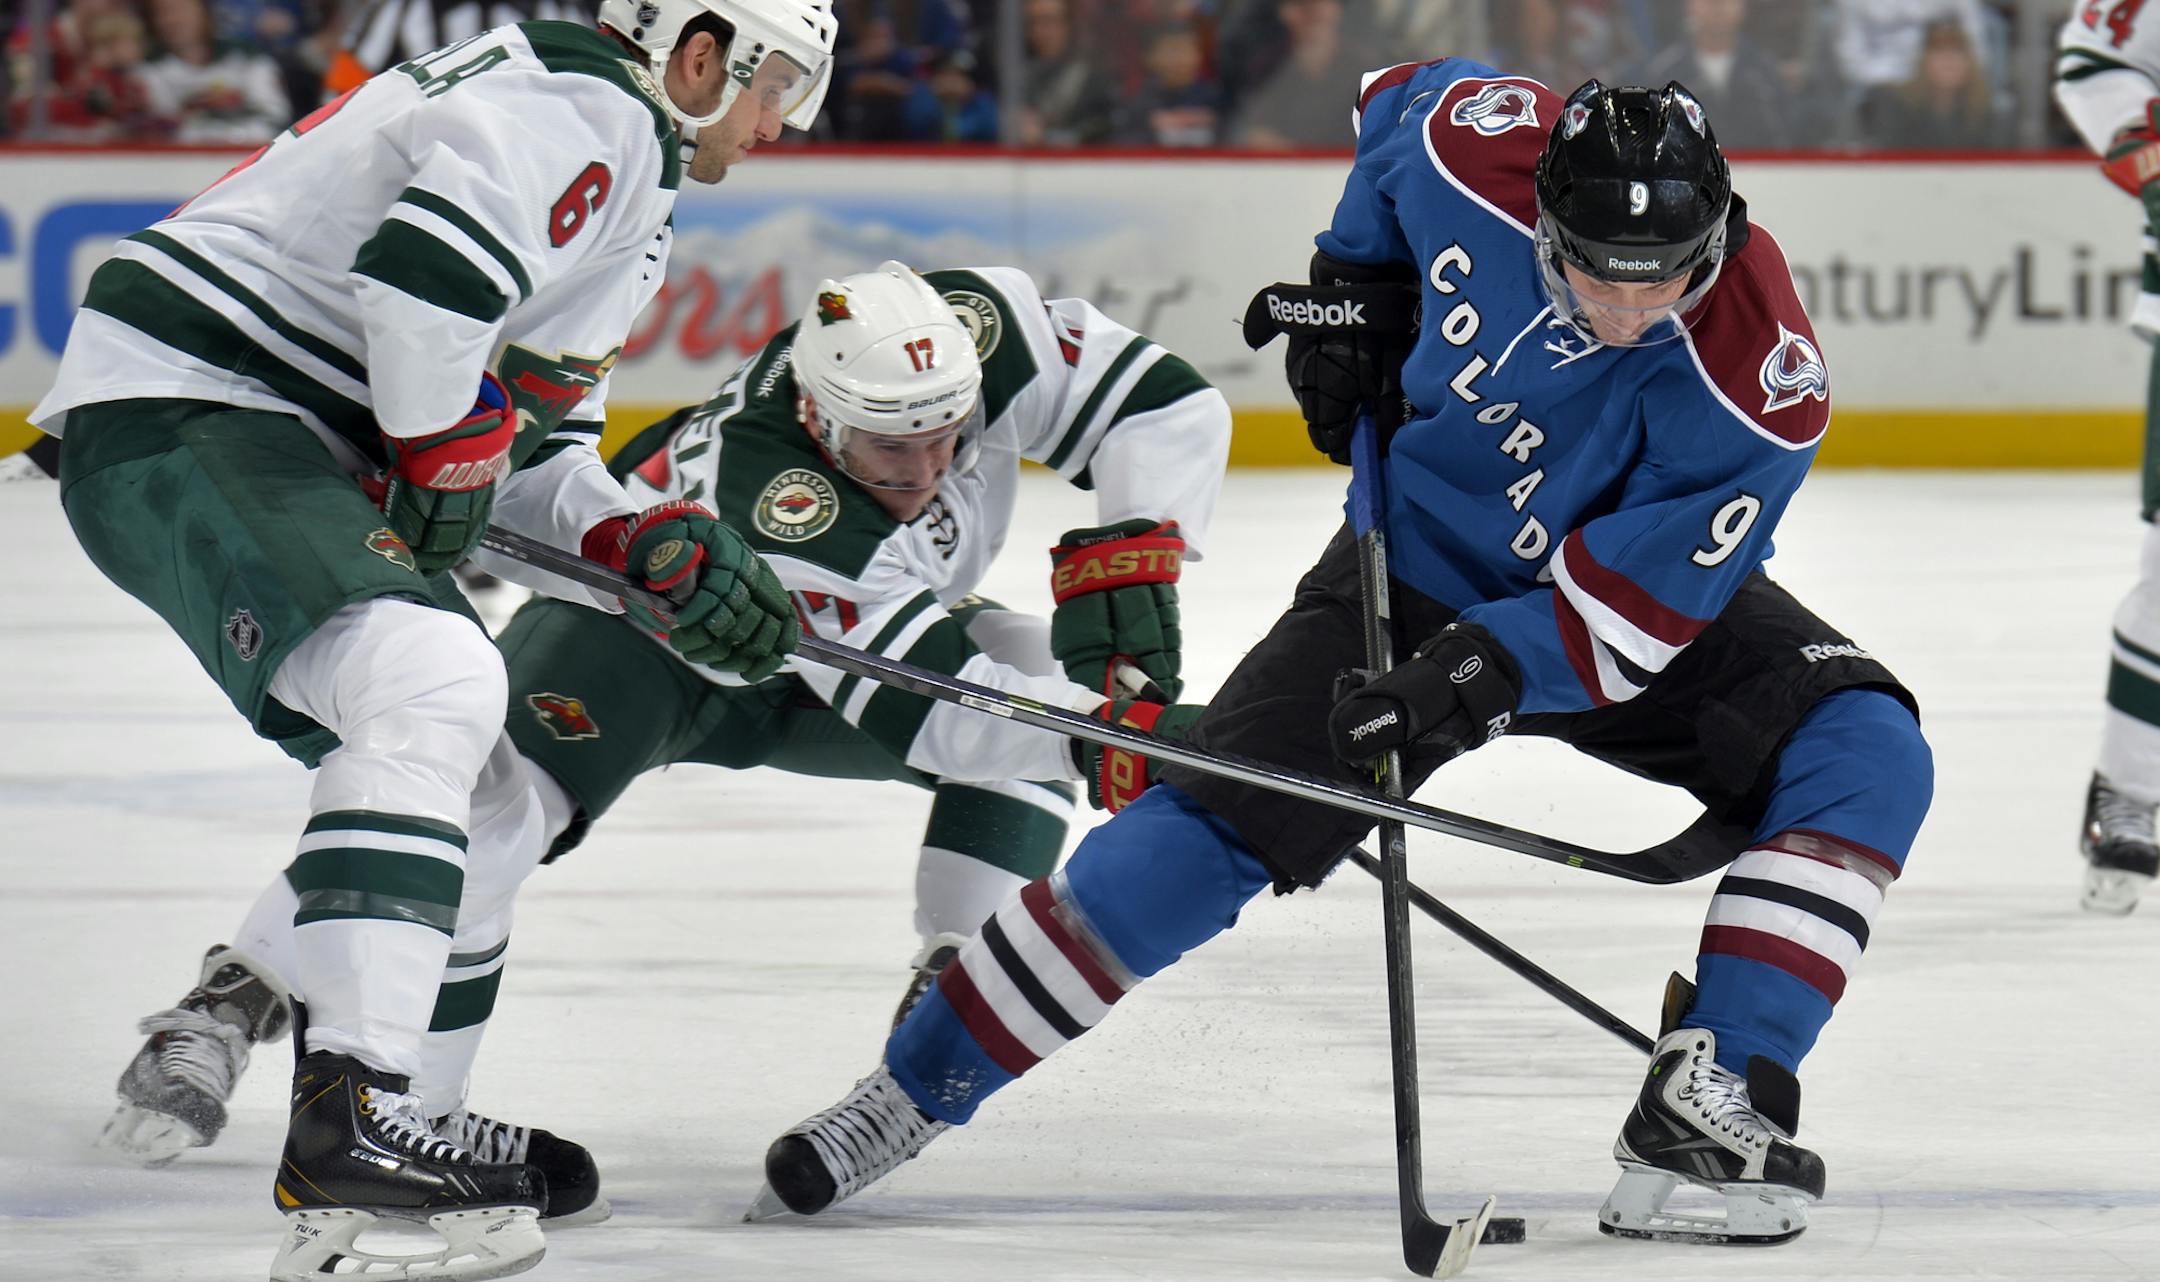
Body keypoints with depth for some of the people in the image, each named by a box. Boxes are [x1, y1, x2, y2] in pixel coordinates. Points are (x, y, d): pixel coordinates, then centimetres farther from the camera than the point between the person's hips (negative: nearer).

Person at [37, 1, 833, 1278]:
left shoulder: (622, 174, 23)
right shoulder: (582, 111, -12)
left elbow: (529, 450, 24)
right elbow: (428, 269, -30)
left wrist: (659, 546, 7)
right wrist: (442, 453, -15)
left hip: (277, 448, 11)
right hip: (179, 407, -11)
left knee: (486, 806, 14)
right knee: (436, 686, -30)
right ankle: (354, 1113, -37)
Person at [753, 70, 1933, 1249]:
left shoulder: (1759, 386, -33)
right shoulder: (1479, 150, -26)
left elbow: (1628, 612, -29)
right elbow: (1400, 99, 1)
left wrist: (1482, 676, -41)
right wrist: (1346, 289, 0)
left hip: (1639, 590, -1)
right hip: (1423, 563, 1)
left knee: (1865, 755, -25)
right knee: (1208, 834, -9)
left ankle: (1706, 1111, -27)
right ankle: (911, 1092, 2)